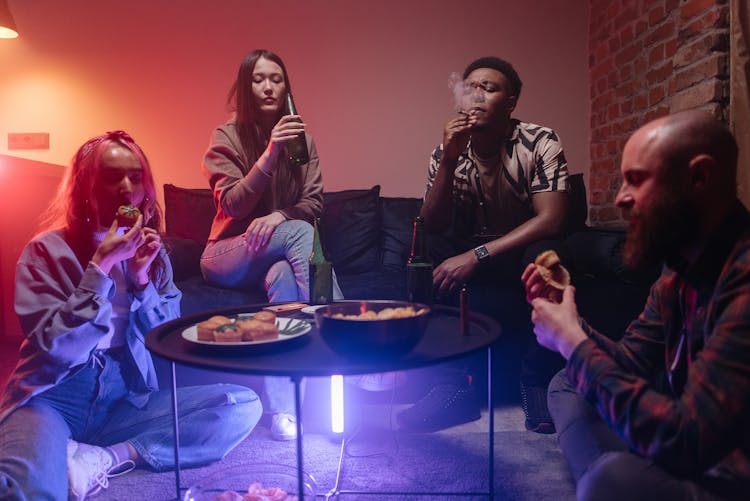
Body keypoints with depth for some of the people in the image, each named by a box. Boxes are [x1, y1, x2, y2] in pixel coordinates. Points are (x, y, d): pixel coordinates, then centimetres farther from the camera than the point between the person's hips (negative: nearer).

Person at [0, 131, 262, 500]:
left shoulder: (153, 253, 6)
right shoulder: (47, 251, -5)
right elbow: (59, 349, -14)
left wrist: (142, 279, -11)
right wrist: (101, 266, -20)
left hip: (126, 399, 6)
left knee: (243, 405, -17)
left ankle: (105, 459, -18)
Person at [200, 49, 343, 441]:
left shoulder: (301, 138, 9)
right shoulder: (226, 136, -1)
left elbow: (314, 202, 1)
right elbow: (232, 205, -13)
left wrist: (280, 215, -21)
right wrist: (269, 154, -25)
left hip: (279, 254, 2)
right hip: (229, 255, -2)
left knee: (284, 275, -37)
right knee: (301, 233, -33)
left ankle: (281, 408, -37)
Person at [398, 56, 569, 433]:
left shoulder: (540, 143, -12)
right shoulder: (447, 153, -4)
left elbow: (552, 219, -24)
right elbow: (432, 228, -12)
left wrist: (476, 256, -32)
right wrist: (448, 161, -26)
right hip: (470, 259, 3)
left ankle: (538, 377, -13)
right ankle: (452, 378, -13)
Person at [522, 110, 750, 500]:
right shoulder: (681, 269, 3)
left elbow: (683, 442, -32)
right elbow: (628, 364, 9)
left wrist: (572, 341, -21)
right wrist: (565, 318, -7)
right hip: (685, 459, 9)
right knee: (568, 384, 10)